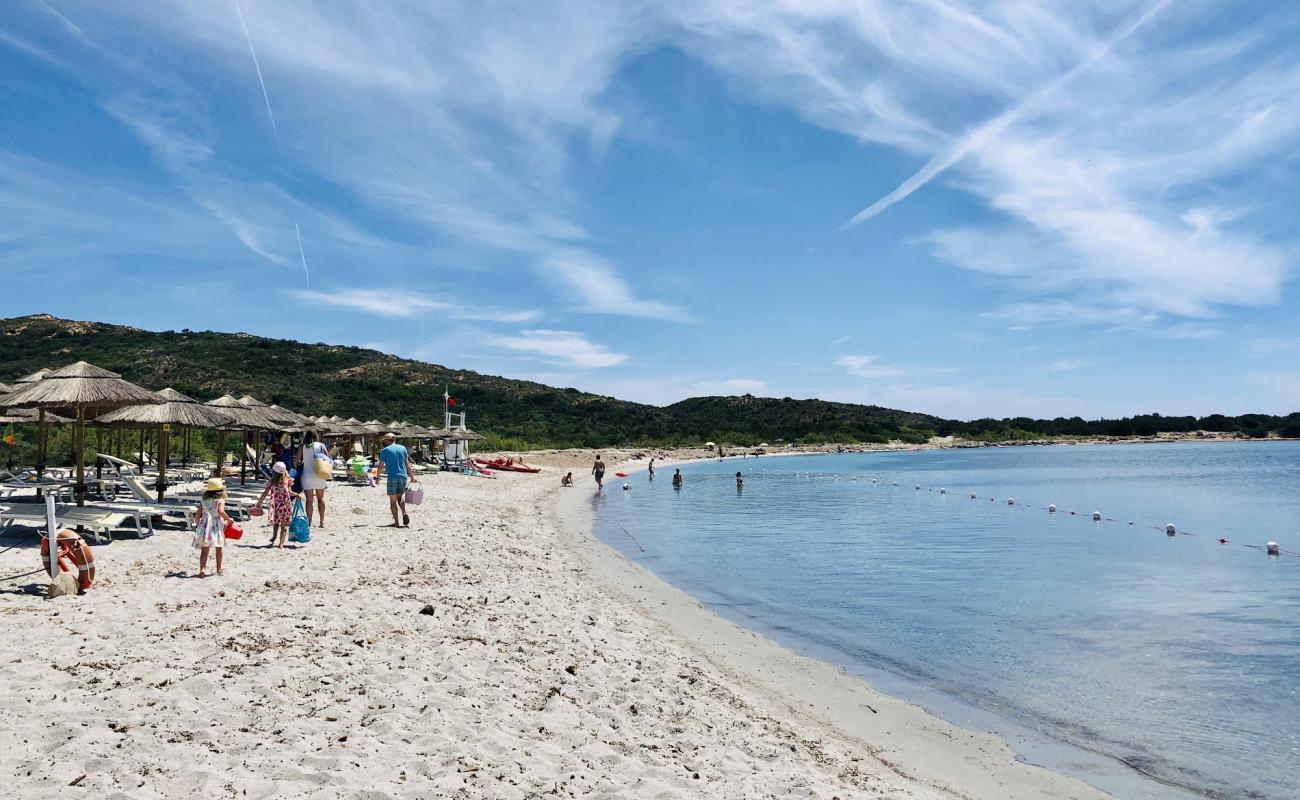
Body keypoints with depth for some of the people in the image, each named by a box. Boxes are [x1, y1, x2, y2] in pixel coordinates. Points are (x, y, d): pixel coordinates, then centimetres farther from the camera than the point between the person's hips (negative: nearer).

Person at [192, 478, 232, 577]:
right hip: (217, 527, -3)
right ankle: (219, 569, 26)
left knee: (204, 550, 2)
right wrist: (228, 519, -8)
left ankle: (202, 570, -12)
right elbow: (221, 512, -22)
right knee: (219, 549, 16)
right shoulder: (220, 500, -5)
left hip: (204, 527, 3)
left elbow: (197, 514, 6)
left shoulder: (203, 500, 7)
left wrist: (197, 525, 20)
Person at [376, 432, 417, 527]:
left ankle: (396, 522, 3)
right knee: (400, 497, 17)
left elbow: (381, 466, 0)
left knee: (393, 500, 4)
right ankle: (404, 513, -8)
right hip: (403, 476, 3)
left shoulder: (384, 451, -1)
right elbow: (407, 464, 9)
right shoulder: (402, 448, 8)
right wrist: (411, 476, 15)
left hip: (392, 477, -3)